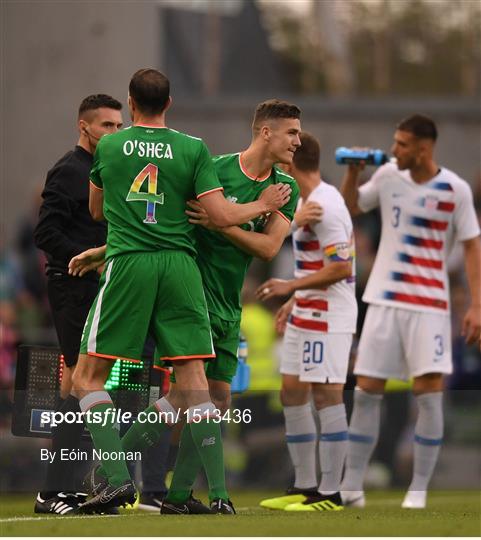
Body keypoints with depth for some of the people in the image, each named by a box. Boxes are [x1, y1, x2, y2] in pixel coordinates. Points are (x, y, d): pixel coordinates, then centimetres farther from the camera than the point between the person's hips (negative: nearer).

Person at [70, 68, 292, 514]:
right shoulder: (193, 149, 4)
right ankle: (218, 491, -5)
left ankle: (116, 477, -11)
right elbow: (221, 216, 0)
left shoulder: (107, 147, 7)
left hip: (127, 264, -1)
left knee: (88, 378, 5)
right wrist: (262, 206, 18)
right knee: (192, 379, 2)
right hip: (180, 265, 1)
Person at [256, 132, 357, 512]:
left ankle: (330, 493, -6)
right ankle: (305, 486, 19)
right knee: (292, 394, 12)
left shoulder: (323, 205, -18)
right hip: (305, 315, 11)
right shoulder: (306, 201, 14)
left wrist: (292, 286, -17)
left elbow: (341, 268, -22)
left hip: (327, 318, -11)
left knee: (326, 395, -8)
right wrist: (293, 302, 21)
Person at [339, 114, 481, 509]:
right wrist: (353, 173, 1)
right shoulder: (388, 175, 4)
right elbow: (350, 208, 18)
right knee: (366, 390, 2)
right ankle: (352, 486, 9)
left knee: (429, 392, -9)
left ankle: (419, 489, 0)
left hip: (429, 304, -3)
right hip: (384, 299, 3)